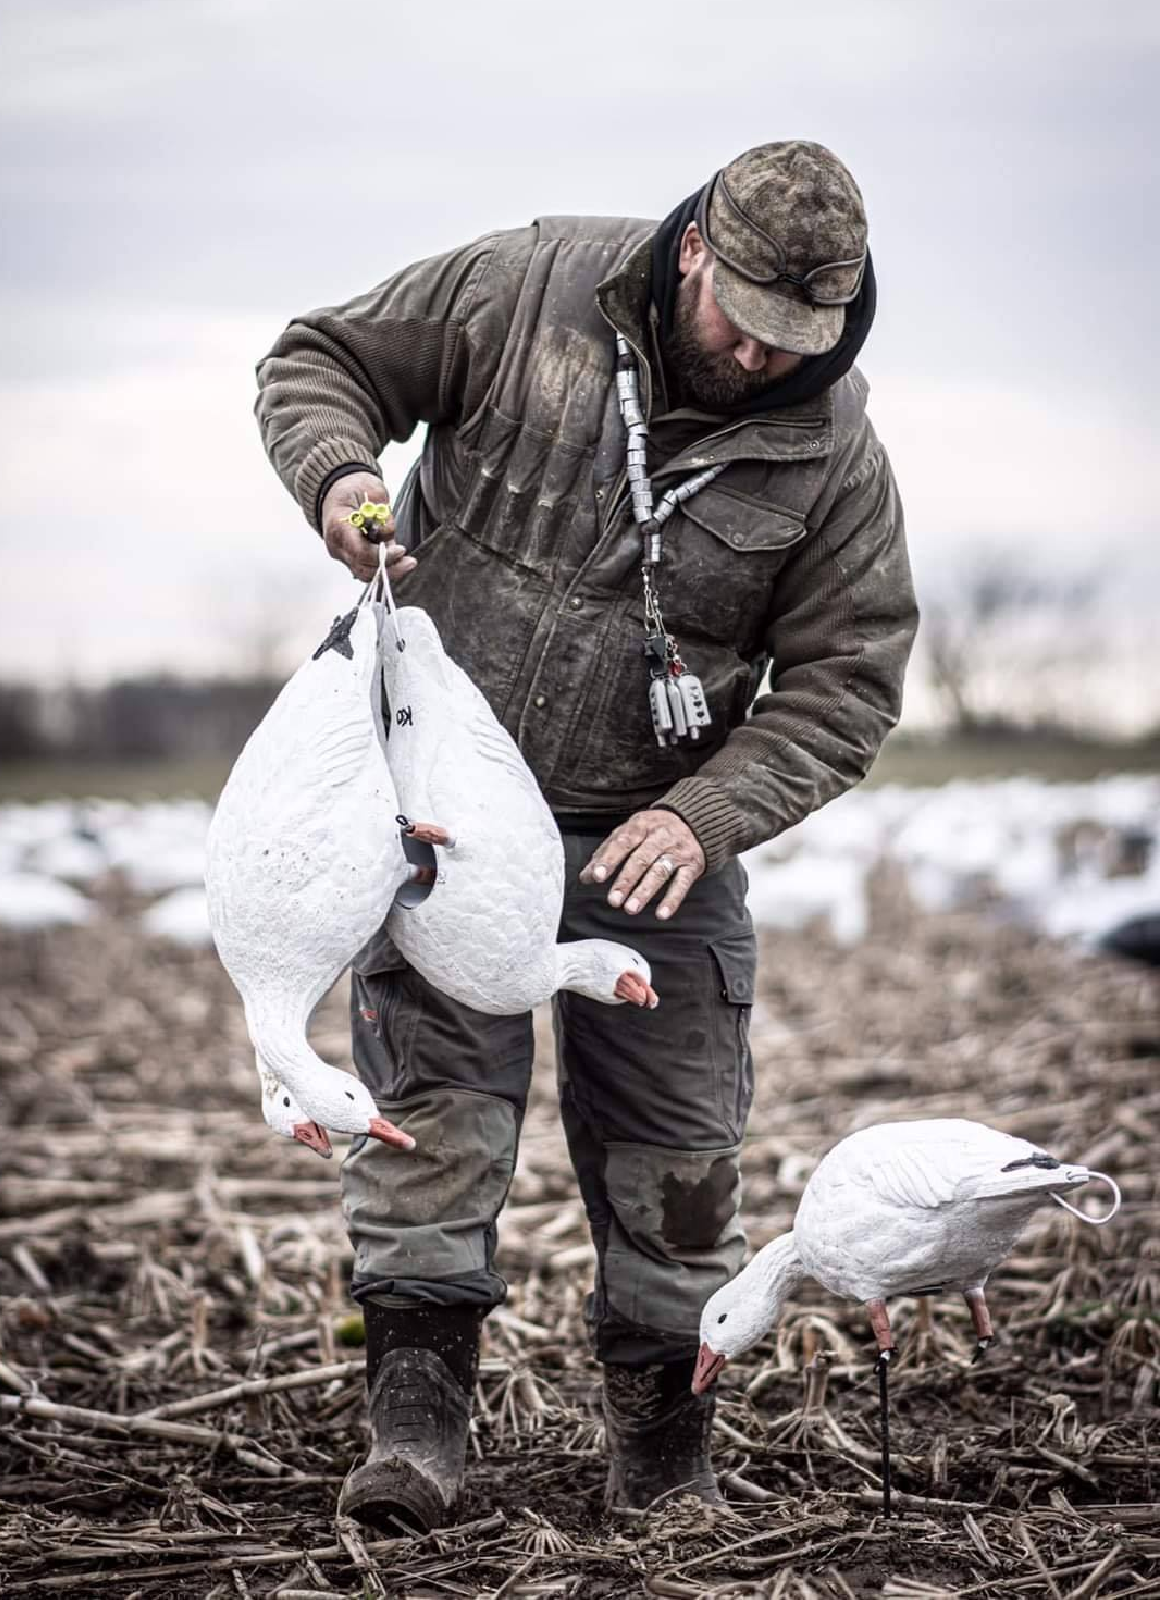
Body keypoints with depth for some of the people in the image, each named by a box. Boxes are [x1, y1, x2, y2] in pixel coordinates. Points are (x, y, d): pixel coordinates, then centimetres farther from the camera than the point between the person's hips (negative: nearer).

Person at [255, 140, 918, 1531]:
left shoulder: (836, 460, -9)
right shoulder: (522, 291, -11)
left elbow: (842, 684, -7)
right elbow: (320, 360, 0)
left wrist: (705, 818, -21)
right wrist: (338, 474, -22)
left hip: (658, 832, 1)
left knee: (671, 1144, 6)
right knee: (434, 1095, -11)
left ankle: (663, 1442, 24)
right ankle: (415, 1414, -5)